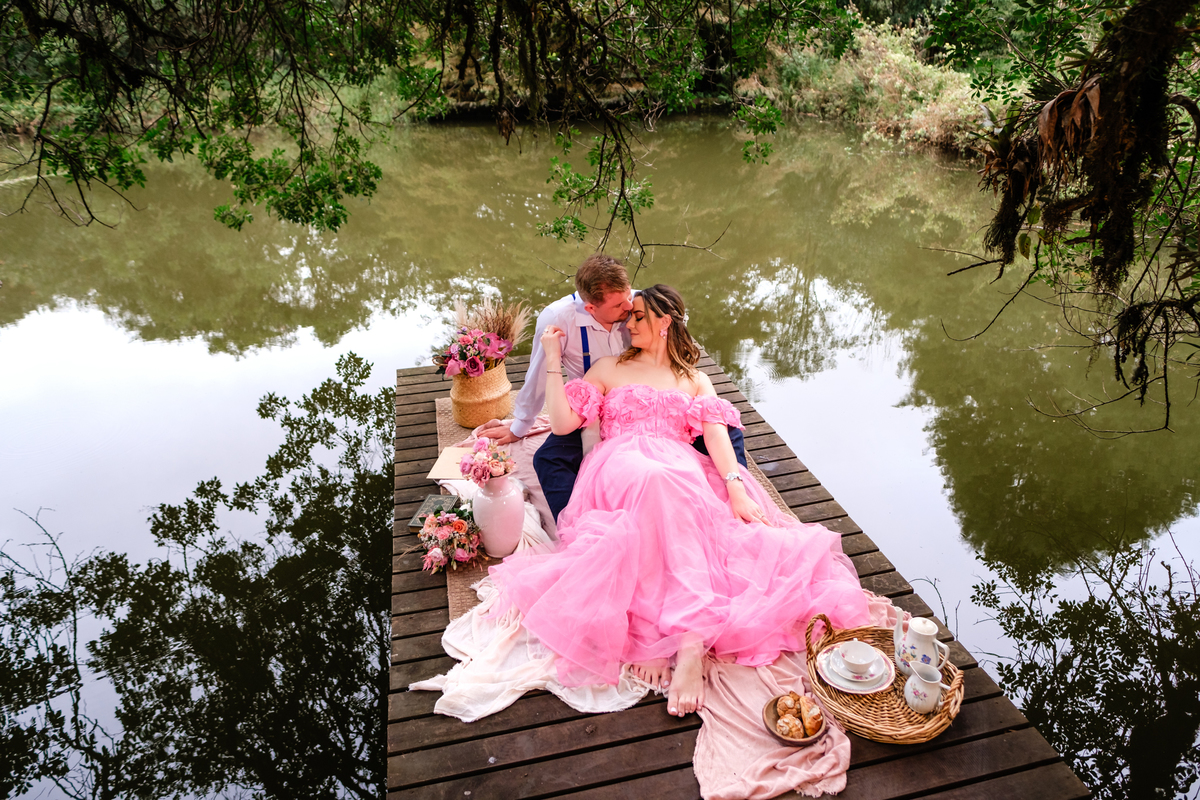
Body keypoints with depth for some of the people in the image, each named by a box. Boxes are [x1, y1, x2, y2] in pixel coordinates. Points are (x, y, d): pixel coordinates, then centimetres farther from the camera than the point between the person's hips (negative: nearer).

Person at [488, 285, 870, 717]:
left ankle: (671, 637, -48)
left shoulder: (694, 380, 26)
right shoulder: (609, 369, 26)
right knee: (658, 482, -39)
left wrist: (736, 486, -11)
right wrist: (553, 360, 12)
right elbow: (562, 422, 13)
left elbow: (716, 434, 7)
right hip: (620, 467, -1)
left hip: (684, 474, 1)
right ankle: (692, 639, -48)